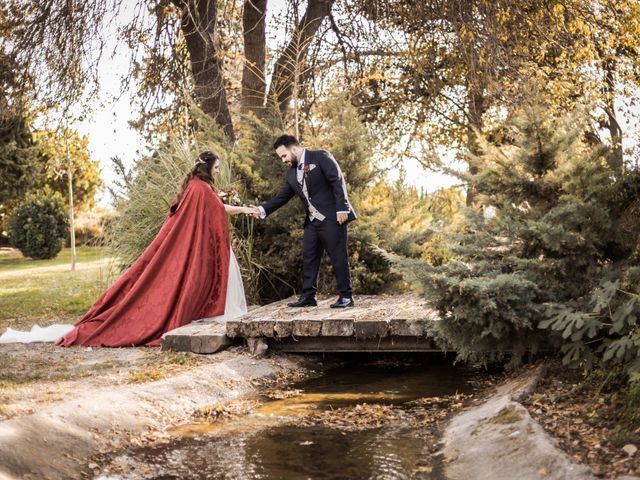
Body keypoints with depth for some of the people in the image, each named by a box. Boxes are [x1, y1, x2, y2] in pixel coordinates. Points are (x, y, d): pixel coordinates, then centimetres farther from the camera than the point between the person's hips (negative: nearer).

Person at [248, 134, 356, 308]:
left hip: (332, 217, -7)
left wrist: (341, 209, -19)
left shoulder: (321, 157, -7)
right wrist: (262, 209, 1)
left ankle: (346, 296, 5)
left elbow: (338, 181, -12)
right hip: (312, 221, 7)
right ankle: (308, 296, 14)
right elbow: (282, 197, 14)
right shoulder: (291, 173, 14)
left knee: (338, 257, -3)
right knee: (308, 259, 7)